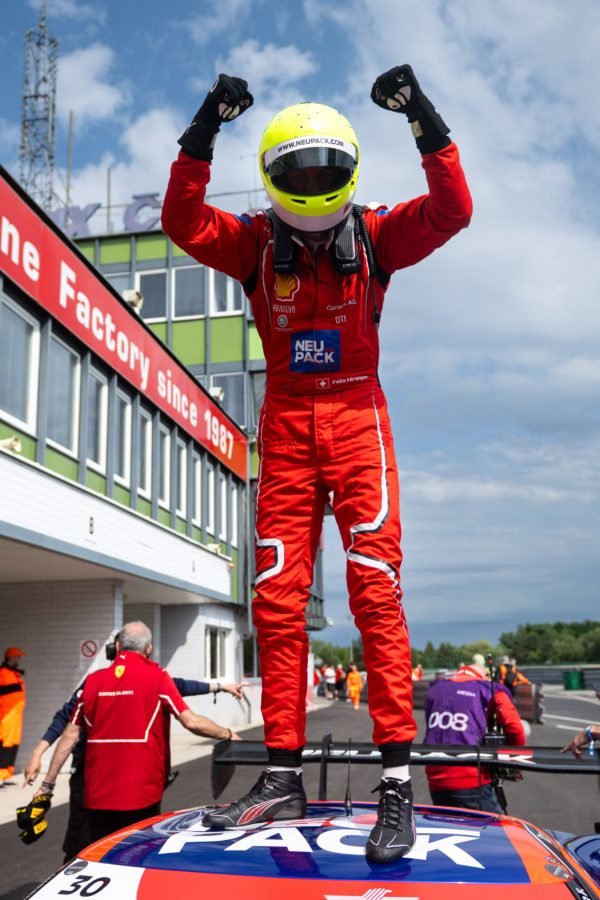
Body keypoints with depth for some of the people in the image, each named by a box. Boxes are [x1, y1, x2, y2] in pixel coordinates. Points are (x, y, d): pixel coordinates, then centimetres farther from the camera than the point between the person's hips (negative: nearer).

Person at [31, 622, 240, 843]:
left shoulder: (93, 681, 5)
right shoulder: (156, 677, -5)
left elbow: (70, 736, 6)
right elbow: (191, 722, -9)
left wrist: (48, 783, 13)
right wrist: (227, 734, 7)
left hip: (97, 796, 3)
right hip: (141, 796, -3)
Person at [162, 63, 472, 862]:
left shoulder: (375, 235, 4)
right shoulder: (255, 242, 5)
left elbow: (451, 210, -9)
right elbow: (184, 223, -9)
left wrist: (425, 120, -15)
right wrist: (204, 132, -16)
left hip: (356, 415, -2)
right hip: (287, 420, 2)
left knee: (376, 586, -12)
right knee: (278, 599, 0)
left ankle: (397, 780, -8)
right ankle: (284, 775, 9)